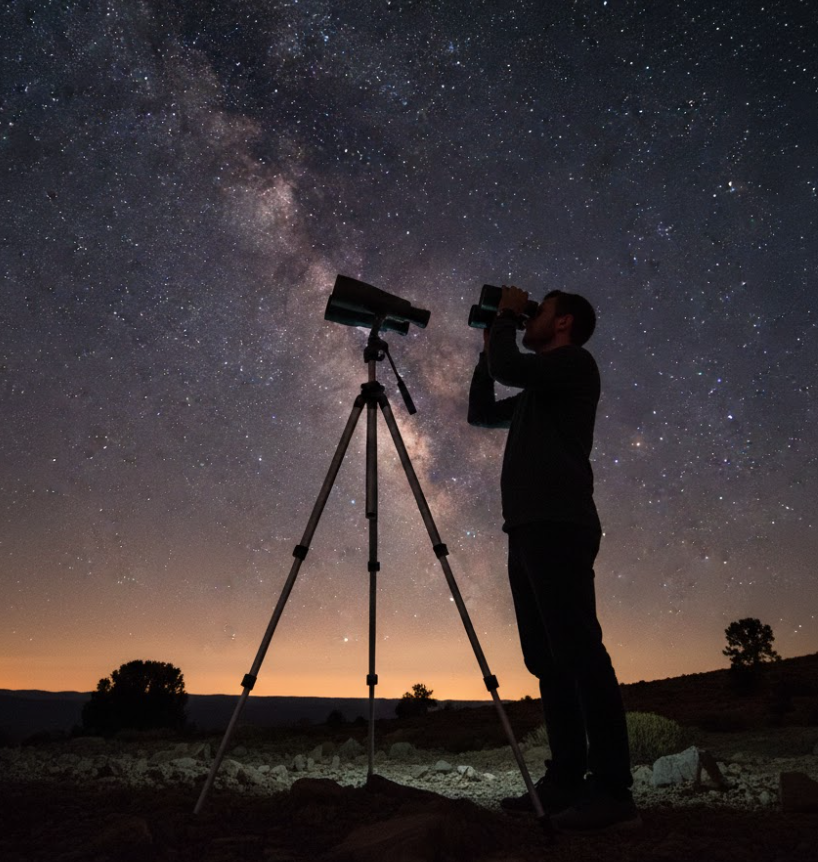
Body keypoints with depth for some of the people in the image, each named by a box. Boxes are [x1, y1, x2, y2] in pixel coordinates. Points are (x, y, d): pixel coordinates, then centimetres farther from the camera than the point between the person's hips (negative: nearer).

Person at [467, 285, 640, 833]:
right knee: (548, 659, 6)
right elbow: (481, 413, 31)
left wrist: (506, 315, 4)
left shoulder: (575, 364, 1)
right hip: (529, 529, 9)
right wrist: (488, 344, 26)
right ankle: (566, 781, 10)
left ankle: (612, 791, -8)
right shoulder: (536, 392, 26)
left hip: (558, 527, -9)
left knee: (578, 653, -12)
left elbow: (508, 369, -14)